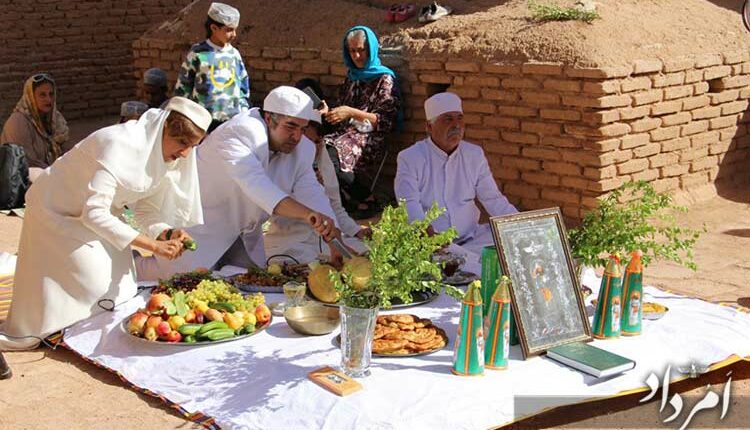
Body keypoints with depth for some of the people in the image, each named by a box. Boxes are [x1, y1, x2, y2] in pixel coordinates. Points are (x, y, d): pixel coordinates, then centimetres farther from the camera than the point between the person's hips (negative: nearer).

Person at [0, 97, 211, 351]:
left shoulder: (162, 152, -6)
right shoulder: (121, 146, -33)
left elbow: (145, 207, -1)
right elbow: (94, 213, -35)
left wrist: (167, 234, -23)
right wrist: (154, 245, -37)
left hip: (95, 213, 8)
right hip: (58, 211, -8)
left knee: (121, 289, 4)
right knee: (98, 291, -8)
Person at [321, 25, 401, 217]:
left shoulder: (384, 79, 2)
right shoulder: (351, 78, 22)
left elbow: (387, 122, -6)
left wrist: (352, 113, -15)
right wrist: (328, 113, 5)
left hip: (370, 139, -6)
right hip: (346, 133, 6)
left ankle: (364, 198, -15)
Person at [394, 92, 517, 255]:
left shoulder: (475, 154, 10)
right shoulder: (409, 158, -4)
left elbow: (493, 200, 11)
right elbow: (410, 205, -16)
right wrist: (428, 233, -35)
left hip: (470, 238, 5)